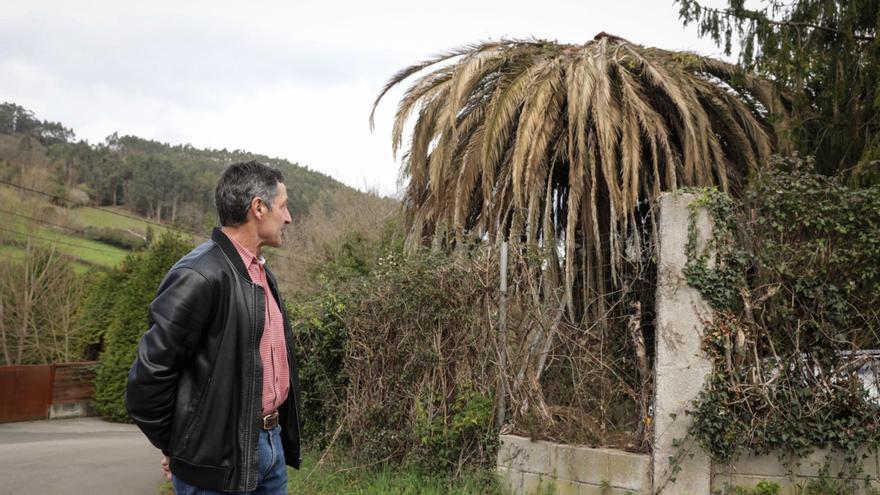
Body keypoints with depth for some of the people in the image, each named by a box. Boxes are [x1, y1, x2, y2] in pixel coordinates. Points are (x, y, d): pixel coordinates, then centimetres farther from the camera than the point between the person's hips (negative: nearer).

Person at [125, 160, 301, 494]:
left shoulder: (261, 272, 11)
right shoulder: (200, 276, -19)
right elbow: (149, 375, -18)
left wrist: (280, 435, 13)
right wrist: (176, 448, -6)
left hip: (271, 443, 8)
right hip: (219, 462, -8)